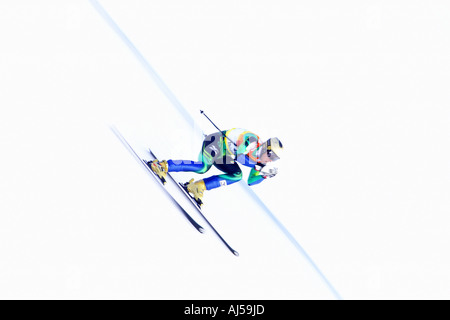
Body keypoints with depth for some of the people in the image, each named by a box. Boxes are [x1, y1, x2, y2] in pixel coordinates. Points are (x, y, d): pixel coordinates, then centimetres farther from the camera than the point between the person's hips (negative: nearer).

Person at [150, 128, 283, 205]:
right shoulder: (253, 140, -21)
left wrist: (265, 175, -8)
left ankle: (199, 186, -4)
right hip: (217, 142, -9)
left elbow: (251, 181, 9)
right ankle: (164, 165, -21)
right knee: (203, 167, -31)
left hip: (223, 157, 9)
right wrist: (258, 167, -30)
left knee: (237, 175, -3)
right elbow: (238, 155, -30)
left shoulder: (260, 161, 4)